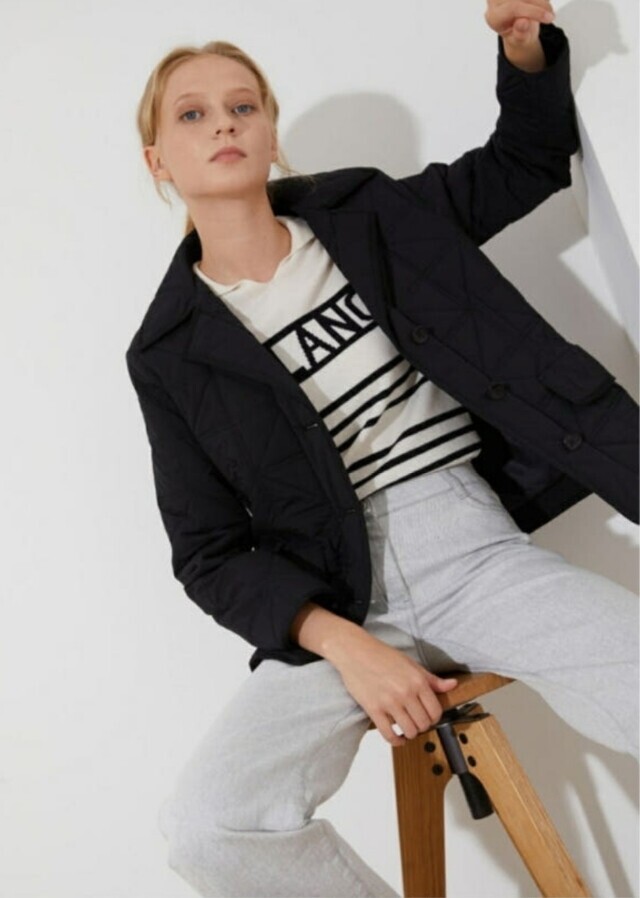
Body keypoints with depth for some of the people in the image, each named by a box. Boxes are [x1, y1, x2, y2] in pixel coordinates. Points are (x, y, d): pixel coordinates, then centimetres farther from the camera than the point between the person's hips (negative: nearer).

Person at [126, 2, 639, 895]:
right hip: (341, 601, 0)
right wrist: (342, 644, -12)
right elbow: (209, 552, 3)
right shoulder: (172, 352, 4)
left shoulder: (367, 214, 9)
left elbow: (529, 160, 23)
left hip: (473, 544, 1)